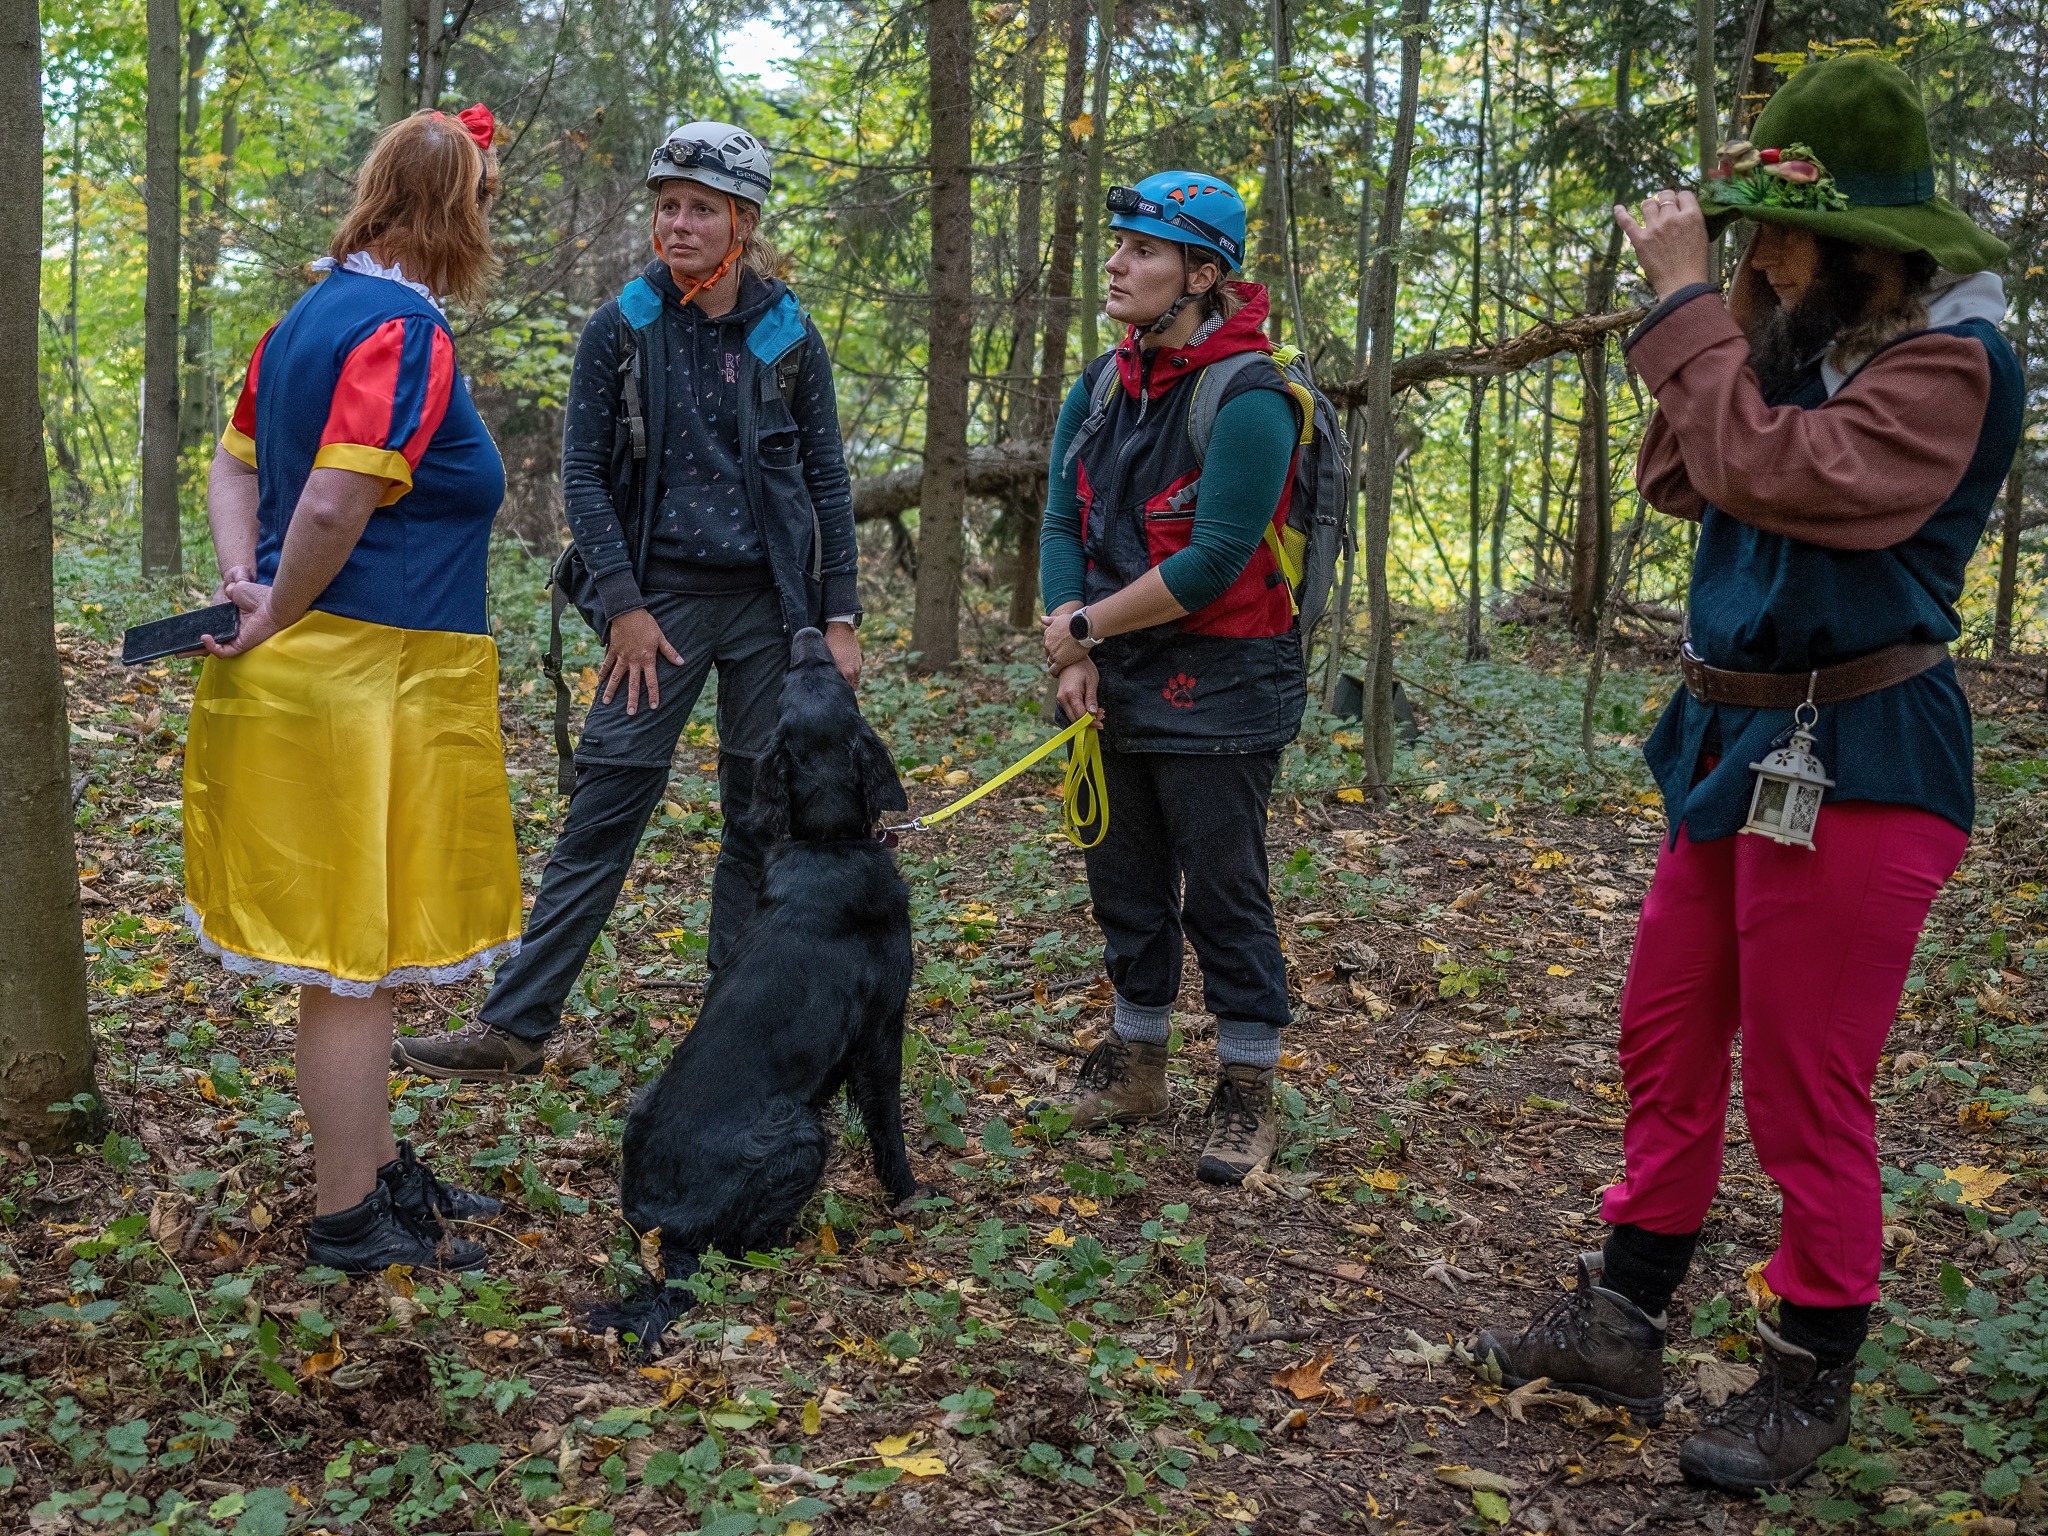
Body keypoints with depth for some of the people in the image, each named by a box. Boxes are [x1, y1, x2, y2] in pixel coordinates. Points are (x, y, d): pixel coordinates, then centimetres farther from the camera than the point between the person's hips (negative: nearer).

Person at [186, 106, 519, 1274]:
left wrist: (247, 586, 2)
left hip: (302, 672, 10)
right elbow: (334, 506, -26)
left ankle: (376, 1165, 33)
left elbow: (238, 465, 15)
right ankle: (348, 1218, 14)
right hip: (376, 678, -10)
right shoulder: (406, 332, -18)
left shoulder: (312, 314, 12)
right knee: (361, 952, 1)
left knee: (352, 945, 19)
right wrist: (277, 619, -12)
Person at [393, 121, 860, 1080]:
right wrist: (623, 604, -8)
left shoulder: (788, 338, 3)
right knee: (603, 809, -5)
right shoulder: (619, 331, 1)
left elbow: (826, 481, 7)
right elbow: (584, 473, 1)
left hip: (770, 604, 1)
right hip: (663, 598, -1)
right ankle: (514, 1024, 1)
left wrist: (839, 616, 2)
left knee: (765, 818, 5)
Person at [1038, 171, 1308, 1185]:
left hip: (1215, 692, -7)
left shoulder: (1248, 400, -17)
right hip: (1114, 689, 7)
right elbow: (1062, 525, 4)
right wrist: (1073, 658, -9)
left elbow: (1215, 560, -23)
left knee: (1223, 897, 1)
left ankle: (1246, 1092, 15)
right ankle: (1135, 1062, 32)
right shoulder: (1099, 389, 7)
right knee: (1126, 884, 16)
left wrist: (1088, 624, -14)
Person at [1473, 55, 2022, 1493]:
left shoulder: (1952, 365, -15)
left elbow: (1769, 473, -26)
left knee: (1806, 1095, 1)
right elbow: (1677, 481, 8)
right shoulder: (1810, 348, 12)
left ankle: (1811, 1382, 19)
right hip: (1736, 747, 9)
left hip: (1853, 766, -9)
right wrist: (1715, 309, 0)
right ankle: (1622, 1324, 28)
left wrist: (1686, 300, -19)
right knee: (1666, 1042, 15)